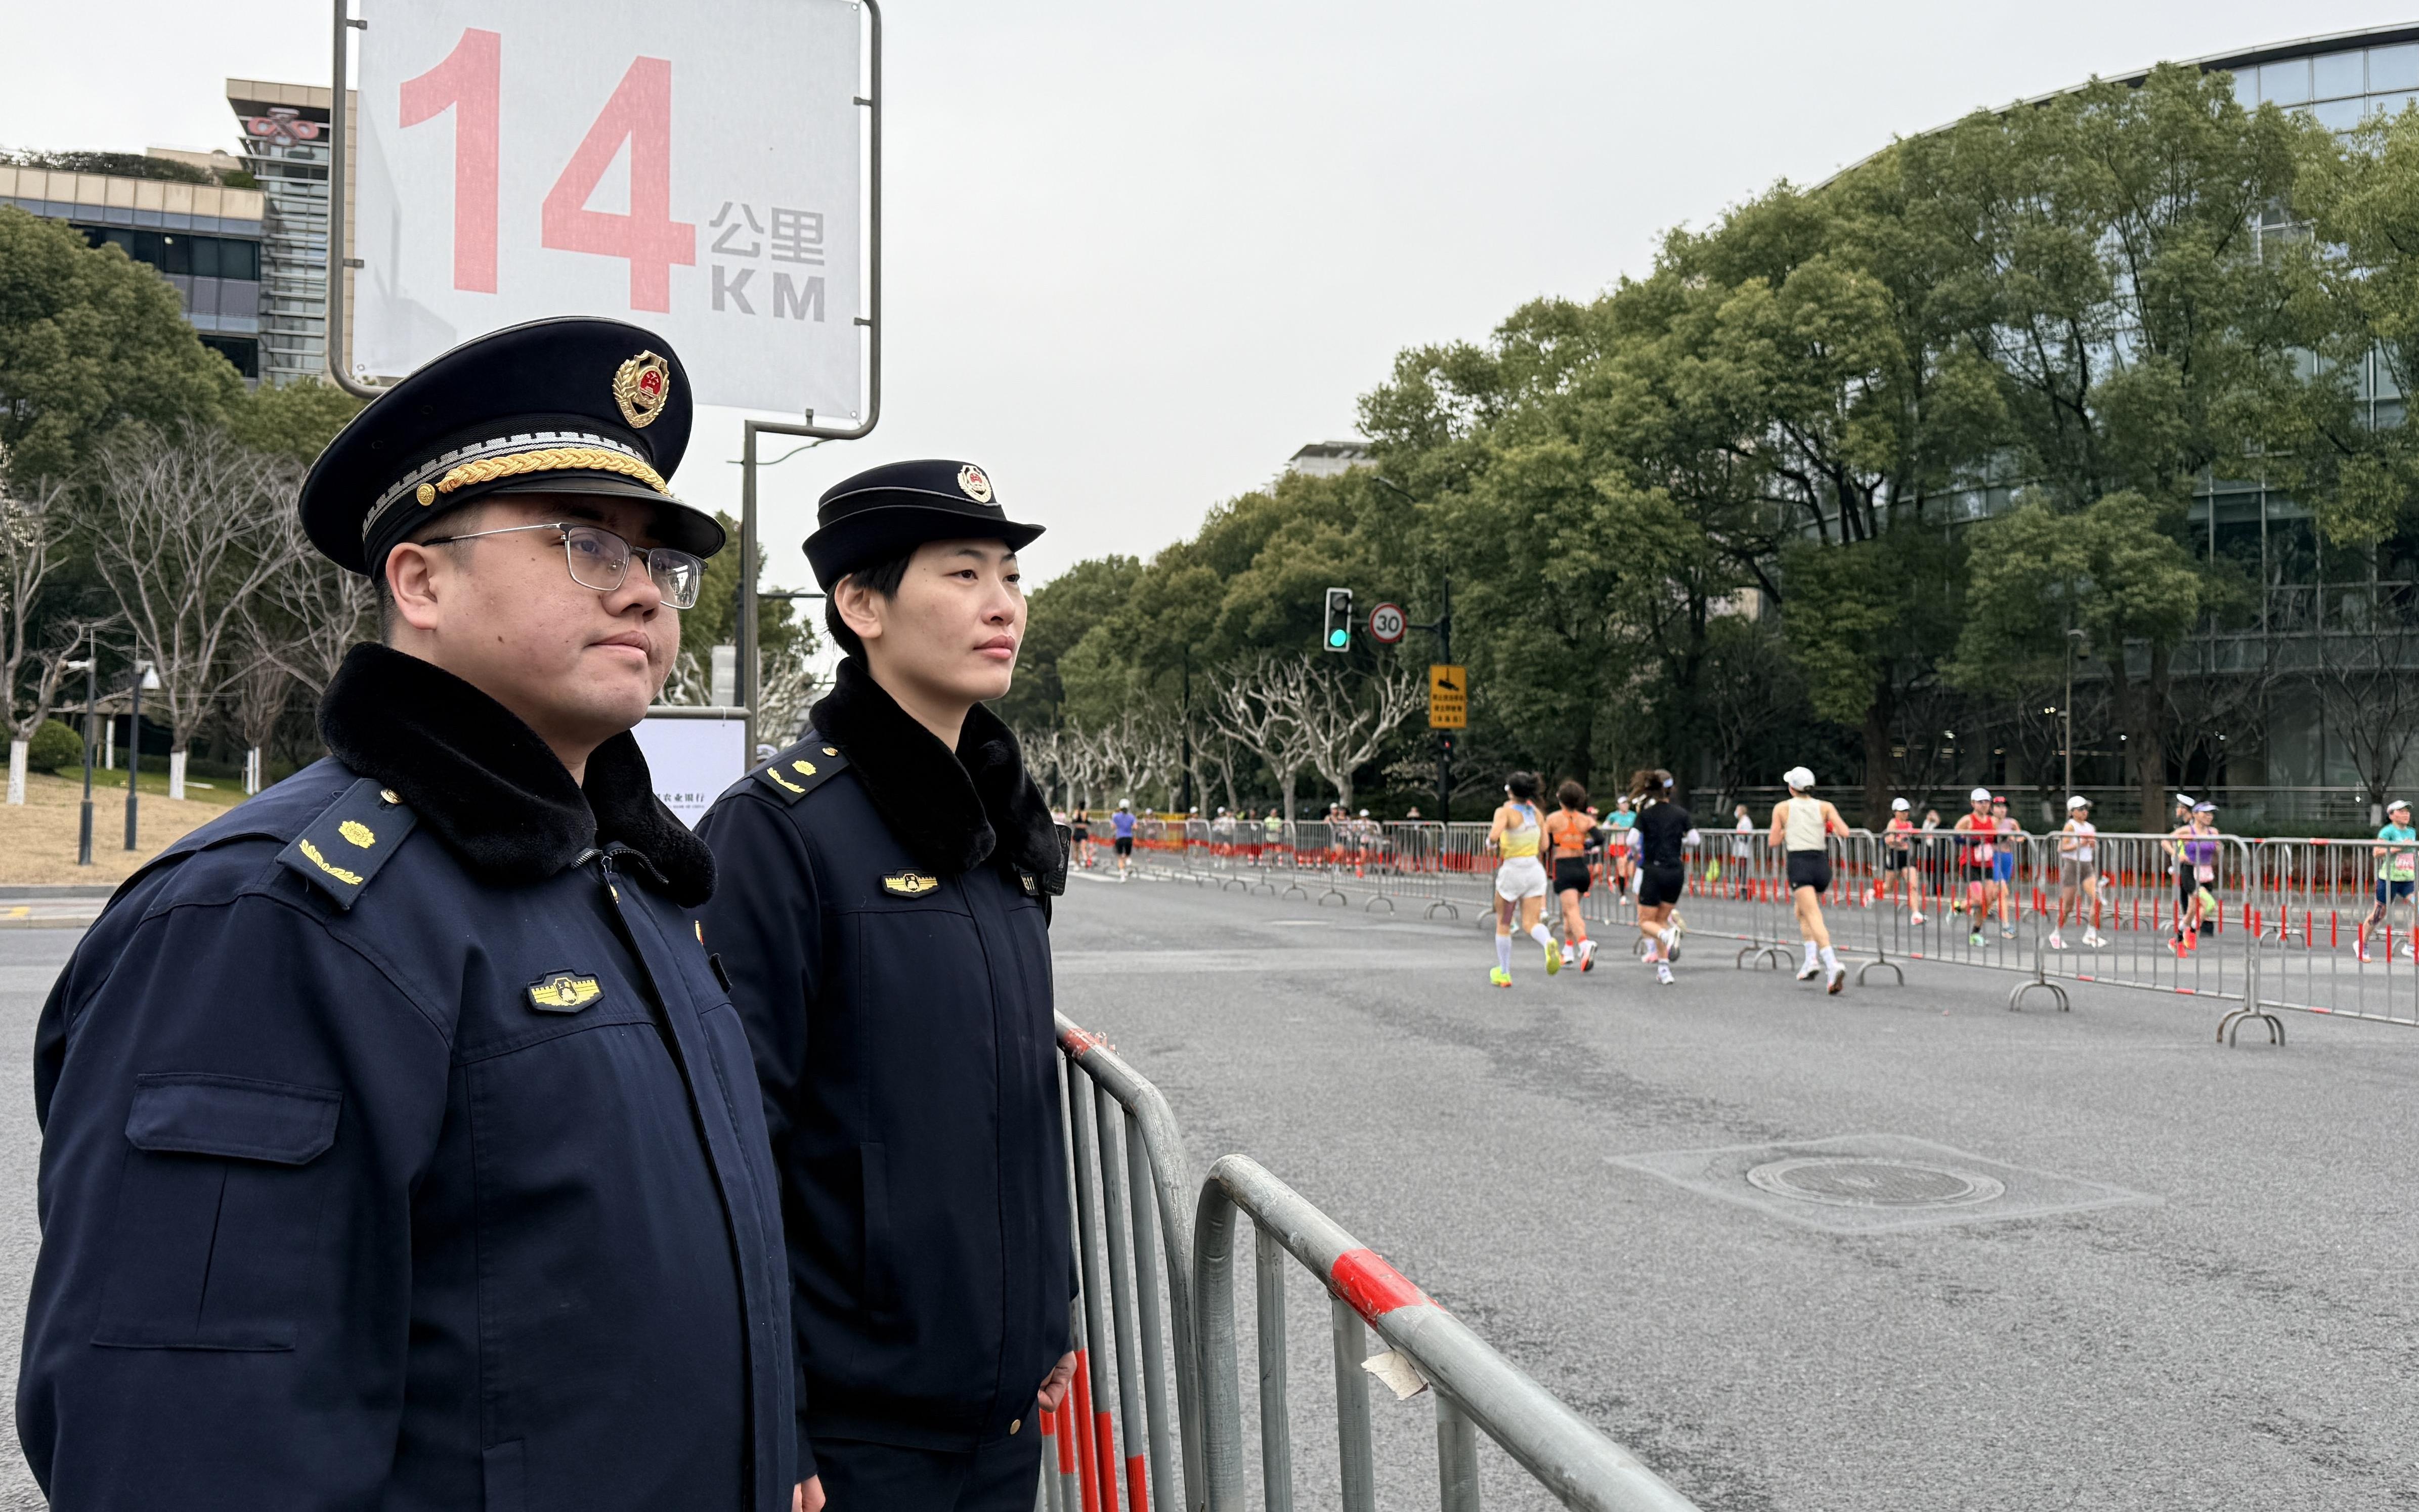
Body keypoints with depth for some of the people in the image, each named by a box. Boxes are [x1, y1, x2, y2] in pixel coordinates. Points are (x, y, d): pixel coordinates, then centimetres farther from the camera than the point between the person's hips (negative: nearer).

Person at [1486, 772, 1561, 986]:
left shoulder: (1506, 812, -10)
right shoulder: (1536, 812, 7)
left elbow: (1494, 835, -28)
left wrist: (1491, 844, -6)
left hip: (1512, 870, -4)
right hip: (1535, 869, 4)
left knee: (1503, 924, 14)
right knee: (1530, 923, 0)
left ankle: (1504, 973, 21)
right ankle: (1549, 943, -33)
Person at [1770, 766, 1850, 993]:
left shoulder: (1782, 808, 4)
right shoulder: (1825, 806, 7)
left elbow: (1774, 842, 6)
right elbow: (1844, 832, -4)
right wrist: (1829, 828, 16)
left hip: (1799, 865, -4)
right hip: (1822, 864, 4)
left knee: (1814, 916, -16)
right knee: (1801, 911, 25)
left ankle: (1832, 964, -35)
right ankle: (1812, 959, 12)